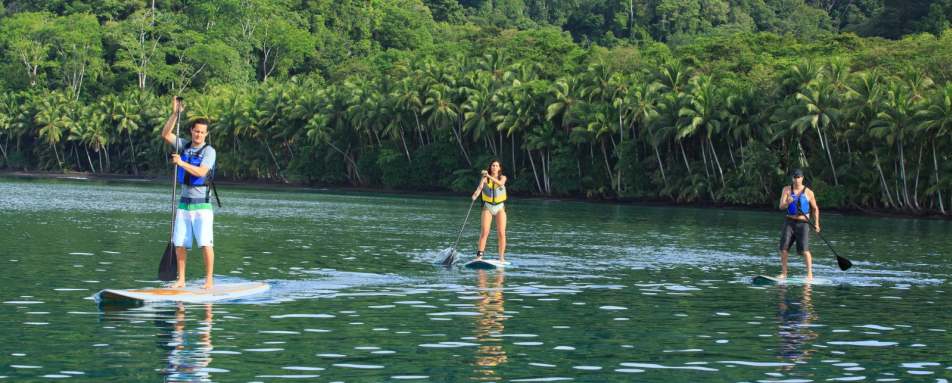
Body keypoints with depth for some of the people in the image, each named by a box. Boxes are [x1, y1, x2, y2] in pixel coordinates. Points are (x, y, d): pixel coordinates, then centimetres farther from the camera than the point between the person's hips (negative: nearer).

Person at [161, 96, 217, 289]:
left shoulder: (209, 151, -5)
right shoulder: (184, 146, 9)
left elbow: (201, 172, -17)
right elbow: (166, 134, 0)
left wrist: (181, 163, -21)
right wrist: (175, 113, -6)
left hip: (202, 205, -5)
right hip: (184, 203, 5)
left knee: (205, 243, -12)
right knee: (180, 243, 3)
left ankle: (209, 279, -6)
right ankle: (181, 279, 9)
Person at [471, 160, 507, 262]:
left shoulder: (503, 177, 3)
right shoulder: (485, 178, 0)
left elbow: (500, 183, -20)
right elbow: (480, 187, -16)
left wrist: (489, 176, -33)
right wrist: (475, 195, -38)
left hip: (500, 207, 1)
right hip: (488, 207, -1)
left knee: (501, 233, -5)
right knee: (485, 232, -12)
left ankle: (502, 257, 0)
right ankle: (479, 255, -14)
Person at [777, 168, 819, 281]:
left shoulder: (808, 192, 0)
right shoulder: (787, 190, 3)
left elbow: (815, 209, 10)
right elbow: (781, 206, -6)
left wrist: (816, 223, -2)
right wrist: (787, 202, -29)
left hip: (802, 223, -2)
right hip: (789, 222, 2)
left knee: (804, 249, -13)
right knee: (783, 248, -3)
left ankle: (810, 274, -9)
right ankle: (783, 273, 7)